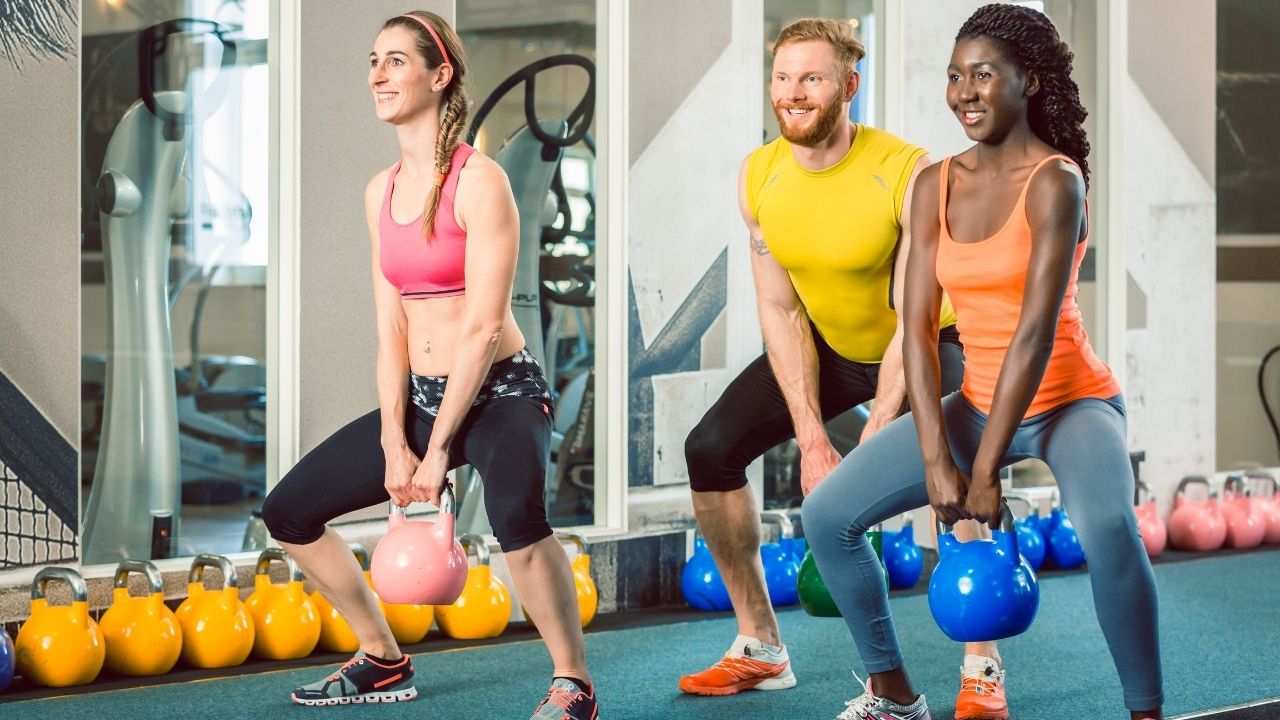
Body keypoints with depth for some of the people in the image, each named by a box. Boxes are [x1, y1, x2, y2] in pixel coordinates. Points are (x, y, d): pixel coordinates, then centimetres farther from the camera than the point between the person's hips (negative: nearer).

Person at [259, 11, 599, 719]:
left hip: (501, 394, -8)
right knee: (288, 513, 7)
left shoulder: (479, 180, -14)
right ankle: (384, 661, 24)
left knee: (515, 512, -38)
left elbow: (483, 327, -18)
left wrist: (438, 451, -19)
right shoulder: (381, 191, 8)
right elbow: (392, 326, 6)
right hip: (420, 396, 8)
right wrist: (392, 442, -5)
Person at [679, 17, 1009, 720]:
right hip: (825, 345, 5)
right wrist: (811, 437, -18)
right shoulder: (760, 176, -15)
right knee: (711, 449, -7)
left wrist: (870, 447, -32)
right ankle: (760, 650, 6)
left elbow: (915, 321, -28)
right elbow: (780, 309, -11)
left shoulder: (909, 174, -30)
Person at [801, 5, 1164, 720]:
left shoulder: (1055, 180, -16)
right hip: (978, 402, 6)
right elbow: (919, 325, -5)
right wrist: (936, 460, -16)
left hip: (1071, 401, -6)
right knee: (828, 515, -2)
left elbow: (1037, 332, -22)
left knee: (1108, 528, -36)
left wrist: (986, 472, -24)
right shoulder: (936, 185, 1)